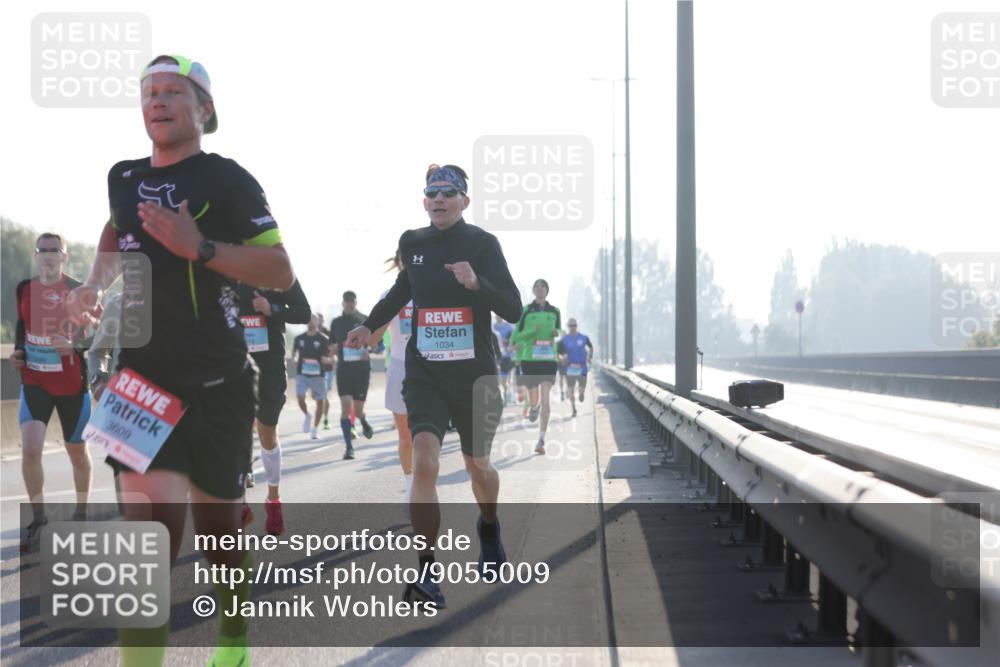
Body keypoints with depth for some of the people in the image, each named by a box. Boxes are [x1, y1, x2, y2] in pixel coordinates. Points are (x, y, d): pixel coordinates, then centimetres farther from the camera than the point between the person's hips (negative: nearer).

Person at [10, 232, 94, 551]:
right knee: (30, 448, -17)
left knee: (77, 453, 12)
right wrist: (18, 351, 3)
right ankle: (38, 519, -5)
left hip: (72, 384, -1)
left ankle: (81, 513, 34)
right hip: (34, 381, 2)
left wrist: (75, 346, -25)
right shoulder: (24, 289, 3)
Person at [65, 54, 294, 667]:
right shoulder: (123, 178, 12)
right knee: (151, 529, -14)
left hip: (216, 382, -3)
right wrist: (95, 285, 18)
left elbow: (281, 273, -12)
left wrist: (200, 247, -23)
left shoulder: (226, 180, -6)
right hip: (142, 376, 3)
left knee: (217, 525, 12)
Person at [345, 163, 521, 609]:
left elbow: (513, 310, -12)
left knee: (477, 465, 15)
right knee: (425, 459, -19)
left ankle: (489, 528, 49)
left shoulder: (482, 243, -6)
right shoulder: (412, 244, 4)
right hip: (424, 372, 1)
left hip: (473, 372, -1)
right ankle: (426, 571, -19)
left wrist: (476, 283, -27)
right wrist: (370, 325, 21)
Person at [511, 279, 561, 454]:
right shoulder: (525, 311, 3)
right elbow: (515, 336, 2)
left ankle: (541, 440, -14)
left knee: (545, 400, -13)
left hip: (549, 360, 0)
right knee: (534, 401, 7)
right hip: (530, 360, 0)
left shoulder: (554, 311, 9)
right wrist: (532, 332, -16)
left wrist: (556, 332, 0)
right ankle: (534, 407, 47)